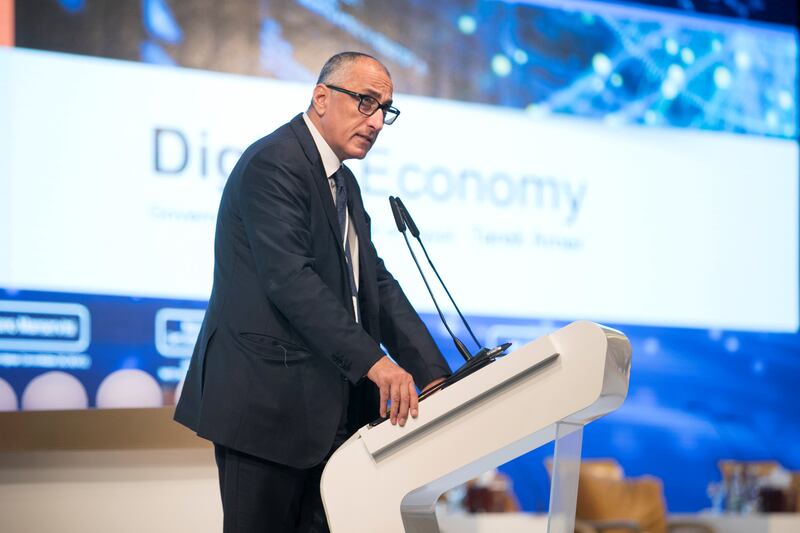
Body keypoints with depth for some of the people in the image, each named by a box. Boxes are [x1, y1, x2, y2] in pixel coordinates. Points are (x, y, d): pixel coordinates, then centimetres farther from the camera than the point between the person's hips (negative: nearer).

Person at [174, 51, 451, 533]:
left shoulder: (344, 185, 18)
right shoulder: (273, 164, -13)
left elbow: (376, 283, 14)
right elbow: (290, 278, -24)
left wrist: (433, 375, 2)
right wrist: (371, 361, -29)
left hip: (325, 408, 10)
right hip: (268, 399, -9)